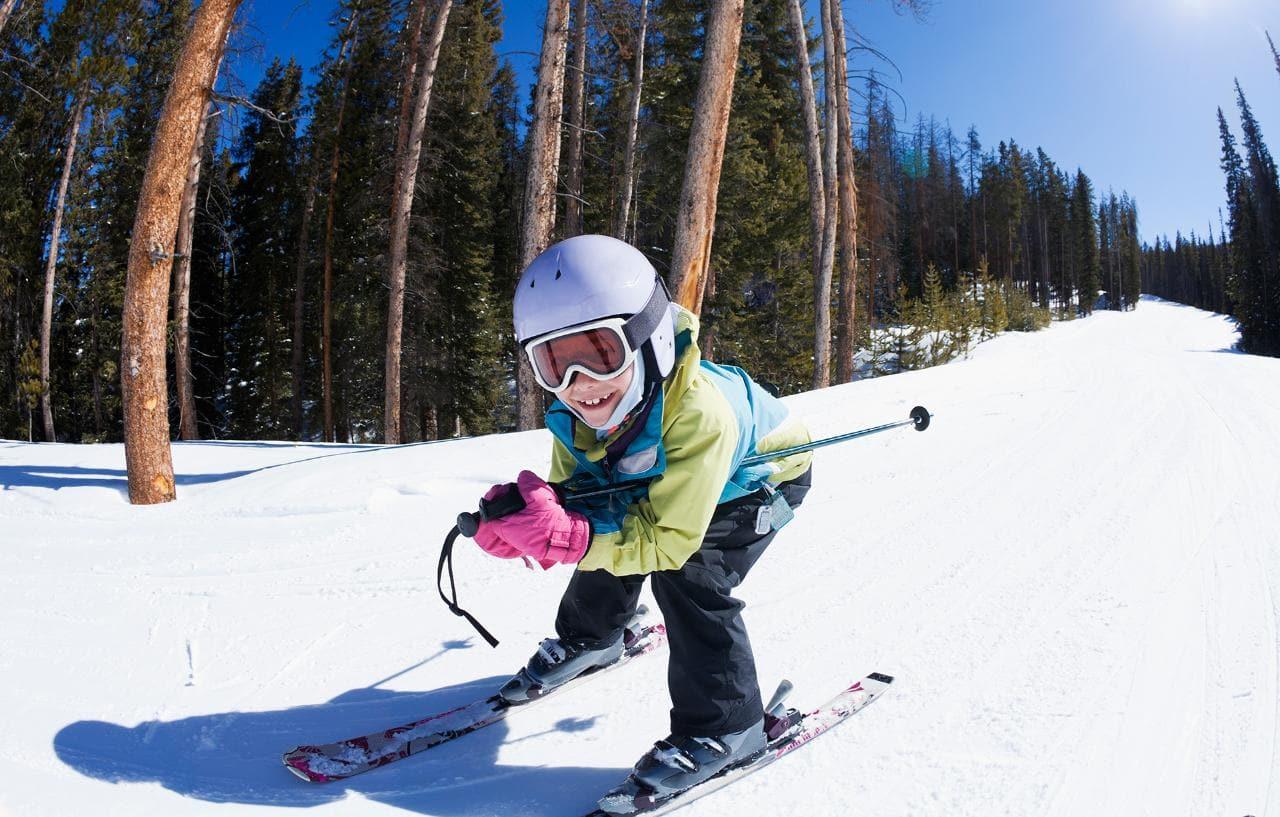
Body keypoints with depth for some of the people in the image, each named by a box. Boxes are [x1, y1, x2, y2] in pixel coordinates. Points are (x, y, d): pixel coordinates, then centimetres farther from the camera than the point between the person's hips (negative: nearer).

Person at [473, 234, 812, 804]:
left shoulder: (698, 411, -45)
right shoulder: (577, 416, -23)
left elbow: (668, 539, -40)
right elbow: (575, 493, -15)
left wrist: (566, 537, -51)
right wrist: (525, 514, -37)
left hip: (761, 479, -7)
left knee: (687, 574, -24)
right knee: (609, 528, 4)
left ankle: (724, 726, -5)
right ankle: (586, 641, 36)